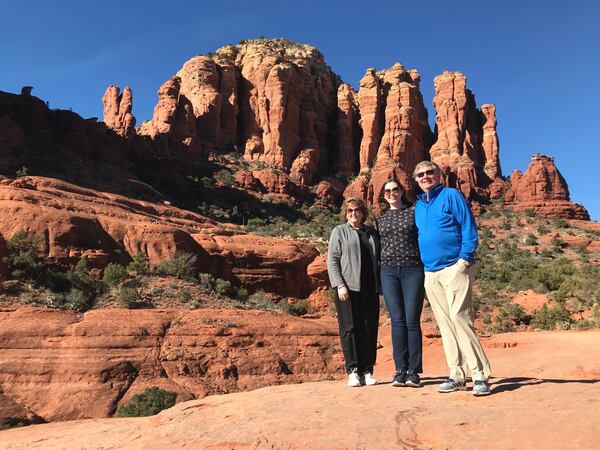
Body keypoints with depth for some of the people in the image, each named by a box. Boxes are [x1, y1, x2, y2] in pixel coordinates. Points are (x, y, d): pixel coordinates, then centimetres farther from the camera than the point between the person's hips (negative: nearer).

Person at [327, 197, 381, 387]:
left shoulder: (372, 233, 18)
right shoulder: (339, 232, 7)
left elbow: (377, 259, 19)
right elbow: (332, 261, 0)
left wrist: (380, 285, 8)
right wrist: (340, 285, -11)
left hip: (370, 289, 4)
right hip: (348, 288, -3)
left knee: (370, 330, 3)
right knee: (350, 328, -3)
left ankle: (367, 371, 11)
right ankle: (353, 371, 5)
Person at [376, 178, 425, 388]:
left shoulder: (414, 211, 5)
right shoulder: (381, 218, 15)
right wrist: (377, 278, 14)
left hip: (413, 270, -3)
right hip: (388, 271, 3)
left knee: (412, 321, -4)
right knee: (397, 321, 2)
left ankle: (414, 372, 3)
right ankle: (400, 371, 7)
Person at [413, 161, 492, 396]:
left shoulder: (451, 195, 0)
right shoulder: (419, 206, 19)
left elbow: (469, 227, -6)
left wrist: (465, 257, -15)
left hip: (454, 268, -6)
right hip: (430, 273, 7)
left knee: (460, 319, -14)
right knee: (445, 324, 6)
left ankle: (480, 375, -6)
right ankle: (457, 376, 12)